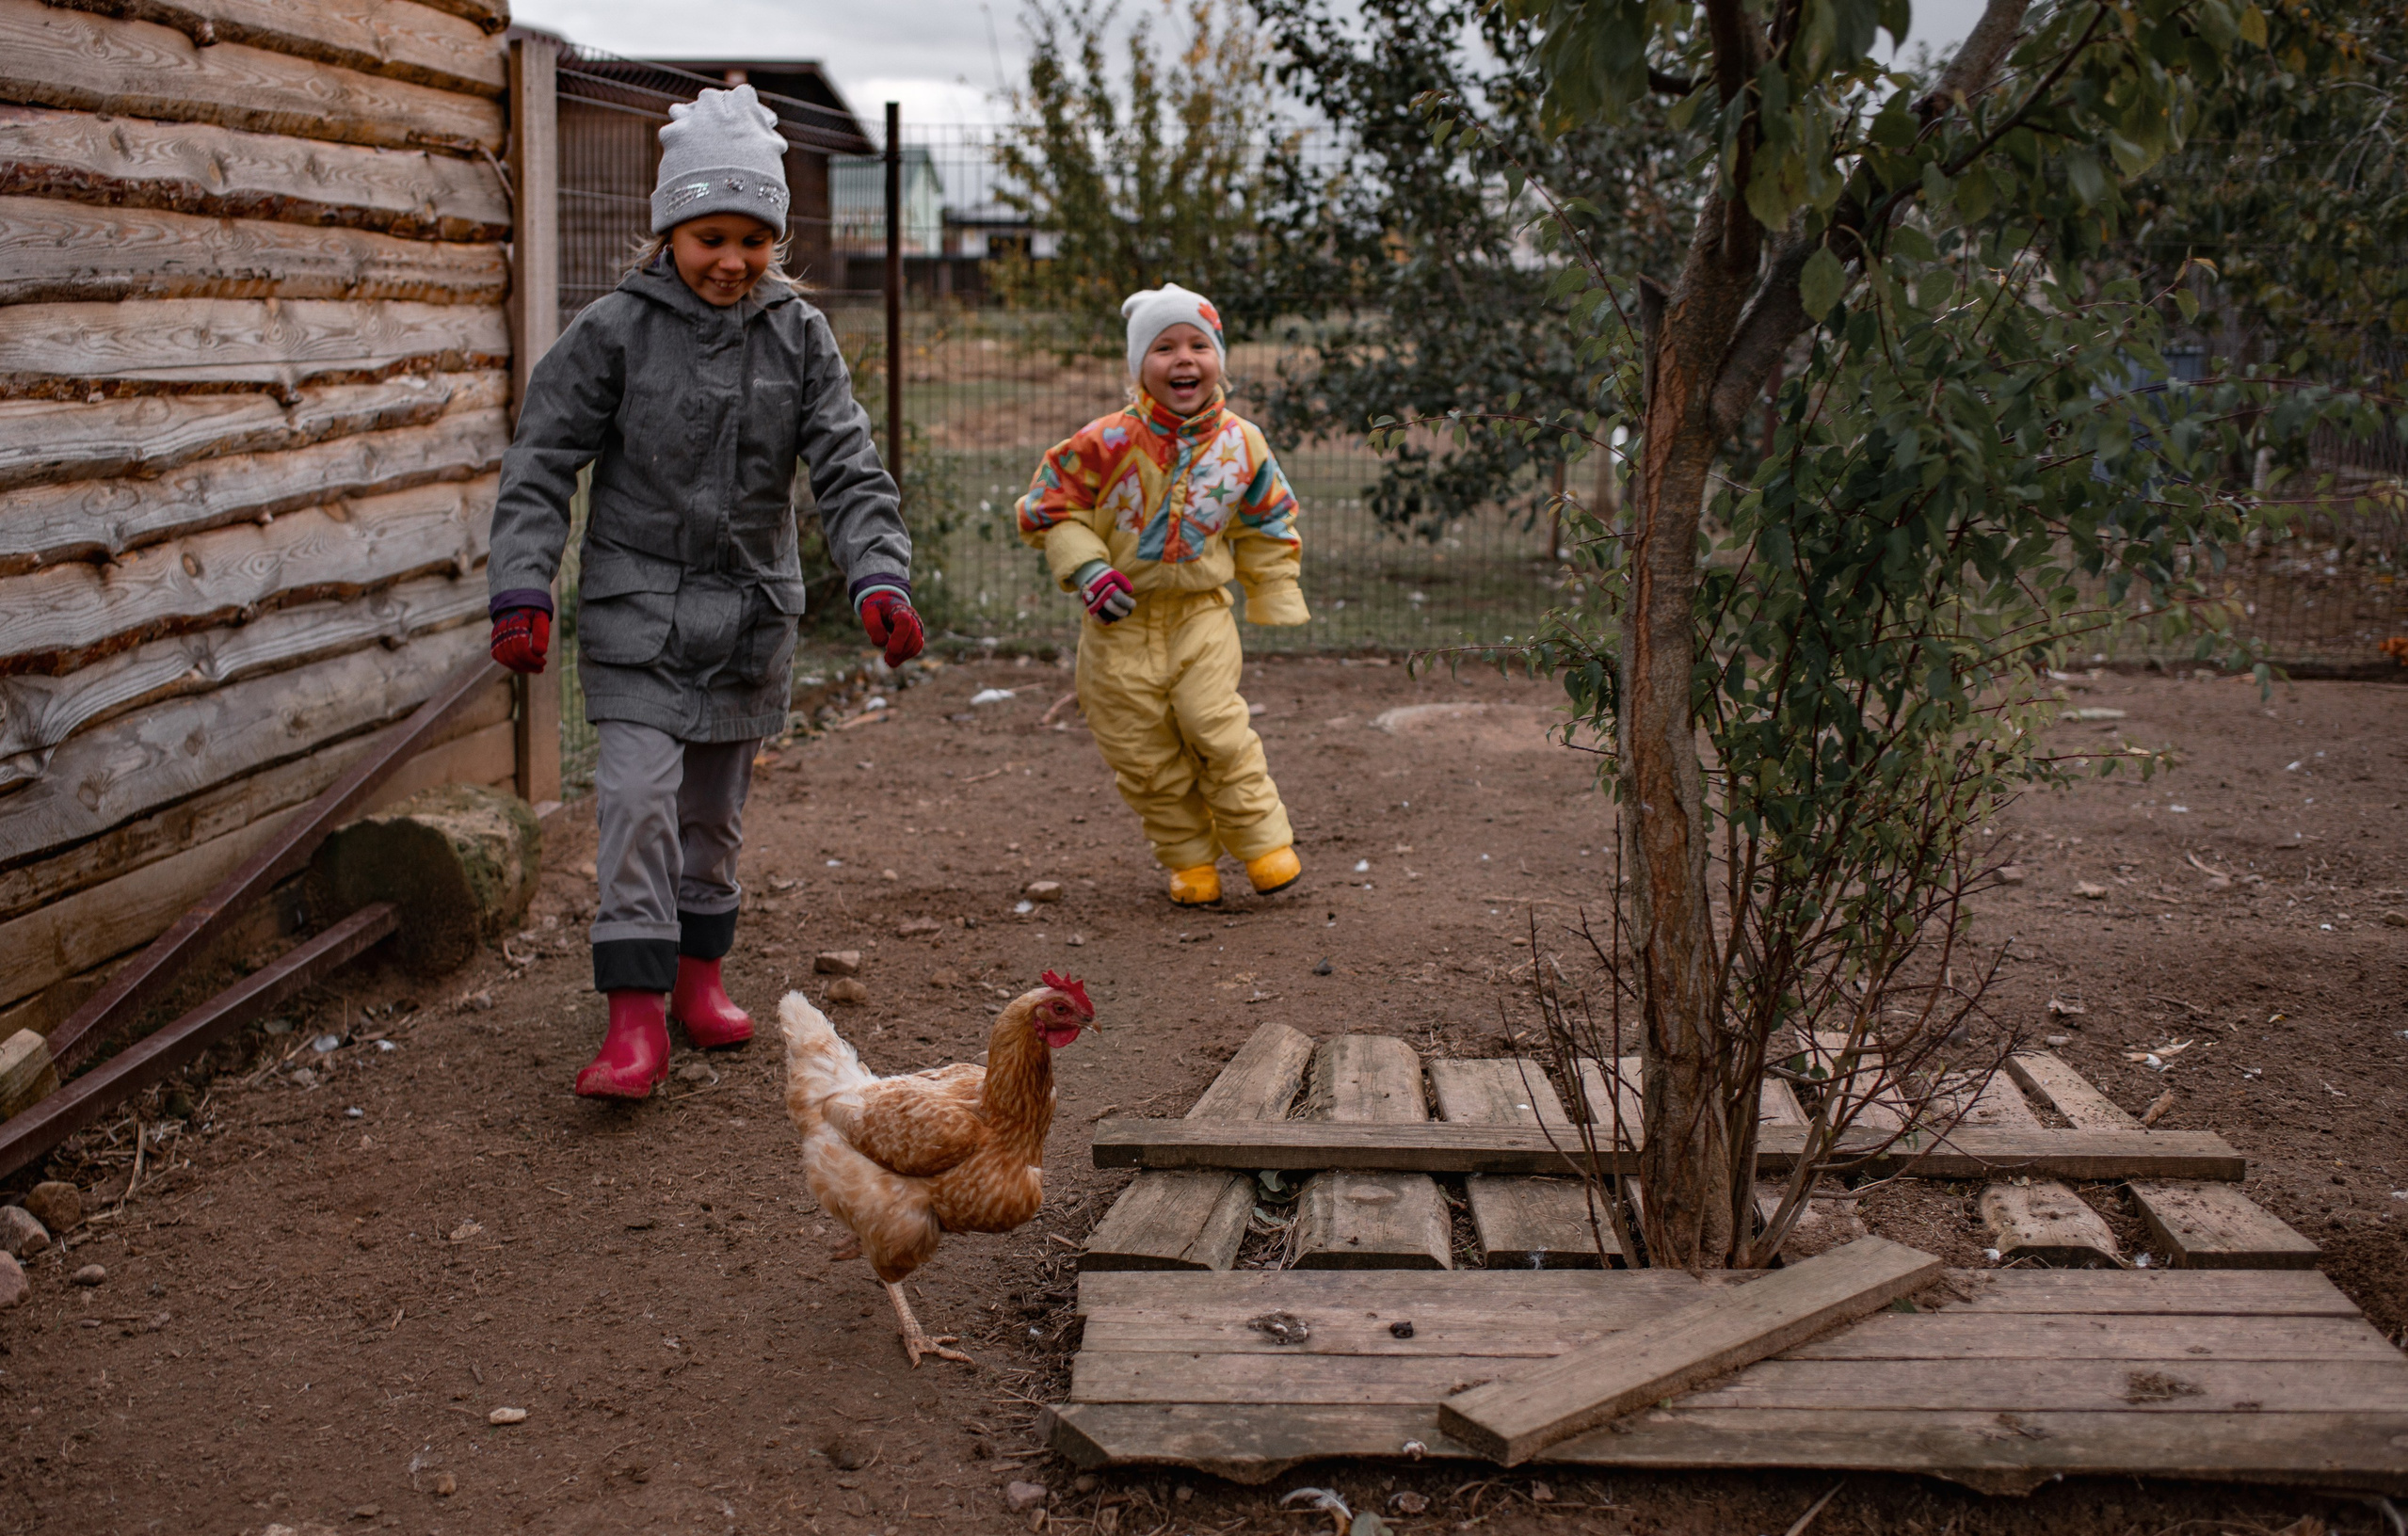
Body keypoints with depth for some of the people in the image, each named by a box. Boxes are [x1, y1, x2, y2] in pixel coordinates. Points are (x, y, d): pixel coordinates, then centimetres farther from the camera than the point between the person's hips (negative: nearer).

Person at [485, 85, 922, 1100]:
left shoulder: (800, 336, 1)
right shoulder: (614, 329, -6)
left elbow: (848, 469, -3)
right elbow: (540, 465, -5)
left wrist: (880, 580, -18)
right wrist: (522, 592, -15)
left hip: (749, 613, 3)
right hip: (636, 606, -3)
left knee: (716, 805, 13)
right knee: (639, 799, -12)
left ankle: (699, 971, 31)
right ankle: (637, 1016, -9)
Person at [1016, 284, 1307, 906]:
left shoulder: (1241, 443, -2)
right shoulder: (1109, 442, -13)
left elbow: (1268, 526, 12)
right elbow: (1049, 506, -4)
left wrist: (1276, 602, 13)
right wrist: (1088, 571, -16)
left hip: (1201, 610, 1)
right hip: (1122, 618, 0)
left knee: (1215, 726, -12)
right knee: (1142, 749, 2)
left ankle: (1264, 842, 7)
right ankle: (1190, 859, 18)